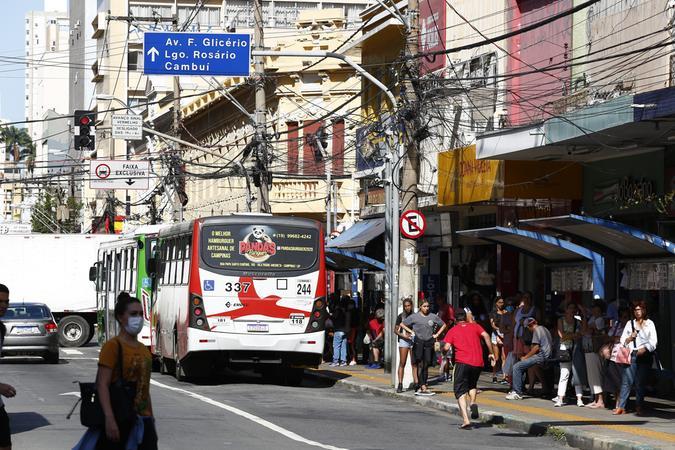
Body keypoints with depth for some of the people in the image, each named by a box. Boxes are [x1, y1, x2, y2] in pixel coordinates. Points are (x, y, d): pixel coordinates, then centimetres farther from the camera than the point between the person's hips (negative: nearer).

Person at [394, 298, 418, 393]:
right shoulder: (401, 316, 5)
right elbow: (395, 329, 6)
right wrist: (402, 335, -11)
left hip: (414, 340, 1)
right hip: (404, 340, -1)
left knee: (414, 363, -1)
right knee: (402, 363, -3)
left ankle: (416, 382, 1)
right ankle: (400, 384, -2)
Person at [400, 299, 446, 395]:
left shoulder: (433, 317, 9)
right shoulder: (414, 317, 3)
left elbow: (443, 325, 22)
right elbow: (402, 324, 11)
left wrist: (437, 334, 11)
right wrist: (411, 331, 2)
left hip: (429, 342, 3)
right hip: (418, 342, -3)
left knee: (426, 365, 5)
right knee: (420, 365, -8)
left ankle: (423, 386, 11)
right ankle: (423, 387, -11)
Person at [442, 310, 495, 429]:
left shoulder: (453, 330, 11)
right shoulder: (475, 326, 17)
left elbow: (446, 347, -1)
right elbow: (486, 336, 1)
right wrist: (491, 353, 3)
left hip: (462, 362, -3)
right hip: (478, 363, 3)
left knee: (460, 391, 1)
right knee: (472, 385, 29)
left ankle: (466, 420, -15)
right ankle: (473, 403, -1)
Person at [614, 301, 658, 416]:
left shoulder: (649, 324, 8)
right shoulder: (630, 323, 15)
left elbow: (653, 341, 1)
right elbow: (622, 340, 15)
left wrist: (644, 349, -14)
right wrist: (630, 338, -6)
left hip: (645, 355, -1)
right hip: (631, 354, 2)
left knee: (640, 382, -1)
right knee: (626, 380, -7)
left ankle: (639, 407, 6)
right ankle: (621, 407, -9)